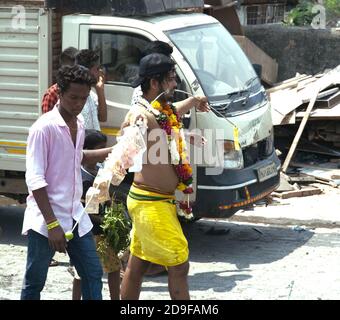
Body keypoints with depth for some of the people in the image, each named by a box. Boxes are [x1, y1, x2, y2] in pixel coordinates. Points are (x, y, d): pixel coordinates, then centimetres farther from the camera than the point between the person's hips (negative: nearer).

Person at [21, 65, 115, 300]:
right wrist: (52, 224, -23)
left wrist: (113, 151, 18)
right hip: (44, 220, -7)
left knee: (93, 275, 7)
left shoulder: (79, 124, 8)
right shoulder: (44, 128, -16)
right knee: (34, 283, 2)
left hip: (75, 216, 7)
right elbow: (35, 180, -19)